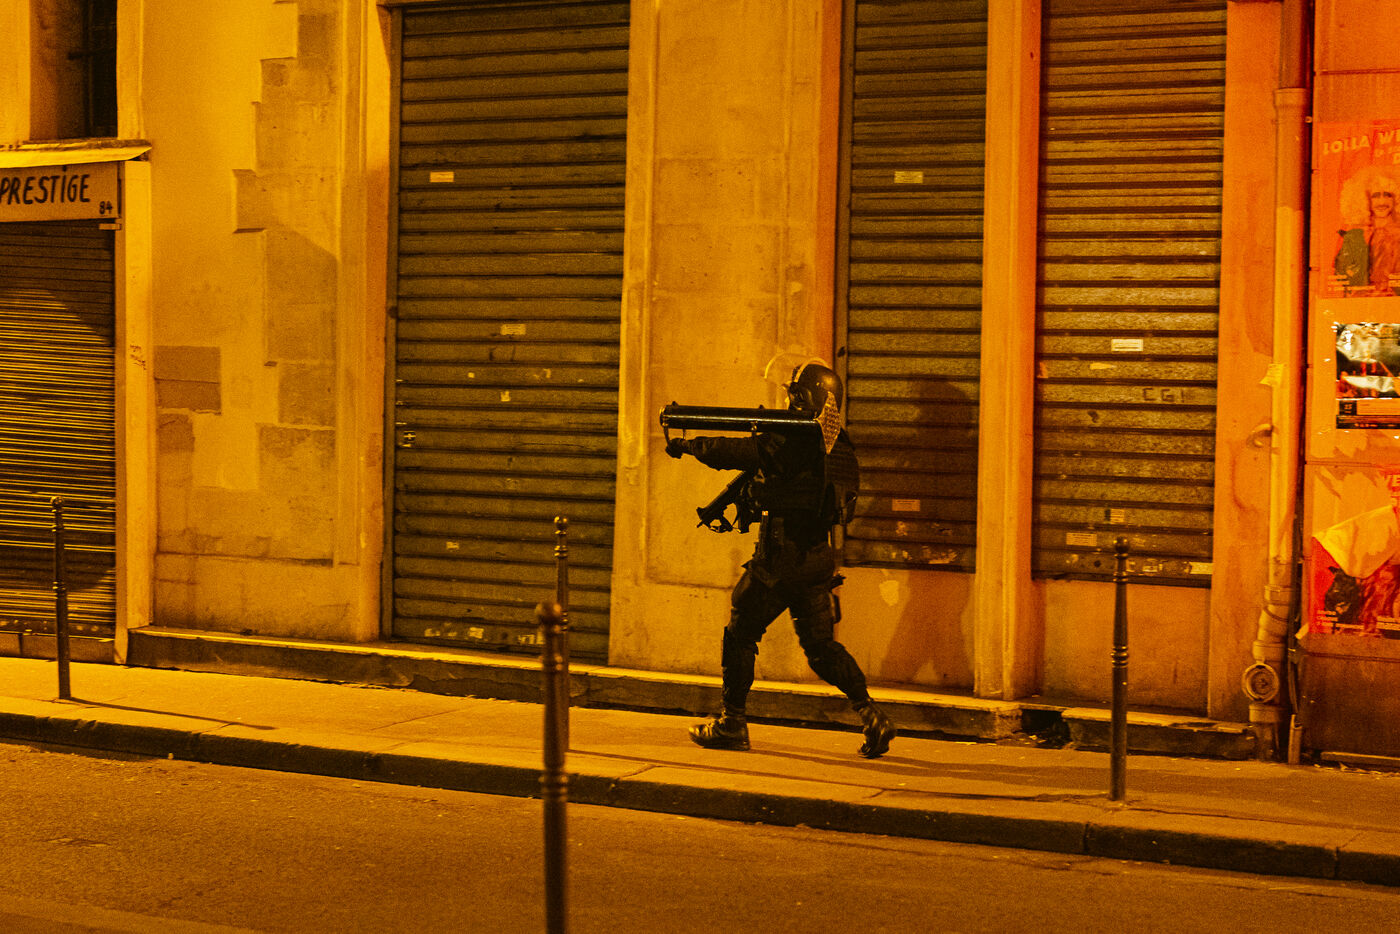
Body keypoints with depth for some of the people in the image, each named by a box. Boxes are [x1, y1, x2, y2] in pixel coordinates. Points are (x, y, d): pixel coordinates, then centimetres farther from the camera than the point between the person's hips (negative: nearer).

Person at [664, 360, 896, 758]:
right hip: (818, 563, 7)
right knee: (822, 646, 14)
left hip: (778, 563, -7)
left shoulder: (791, 442, -16)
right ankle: (871, 716, 3)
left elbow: (730, 452, -16)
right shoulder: (841, 449, 7)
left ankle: (732, 724, 15)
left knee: (740, 636, 9)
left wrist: (687, 444, 1)